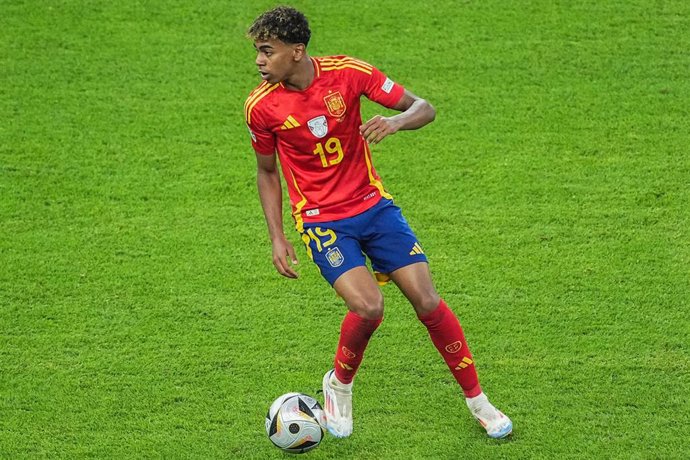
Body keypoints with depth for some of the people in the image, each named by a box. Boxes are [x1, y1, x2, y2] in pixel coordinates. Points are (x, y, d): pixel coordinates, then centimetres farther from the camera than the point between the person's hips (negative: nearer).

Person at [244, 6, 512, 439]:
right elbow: (267, 172, 7)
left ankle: (478, 400, 10)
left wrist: (396, 121, -29)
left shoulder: (347, 72, -12)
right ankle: (339, 384, 6)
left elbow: (424, 109, -6)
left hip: (373, 205, 1)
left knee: (426, 299, -6)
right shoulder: (262, 106, -9)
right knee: (368, 306, -23)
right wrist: (277, 238, -1)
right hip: (321, 220, -1)